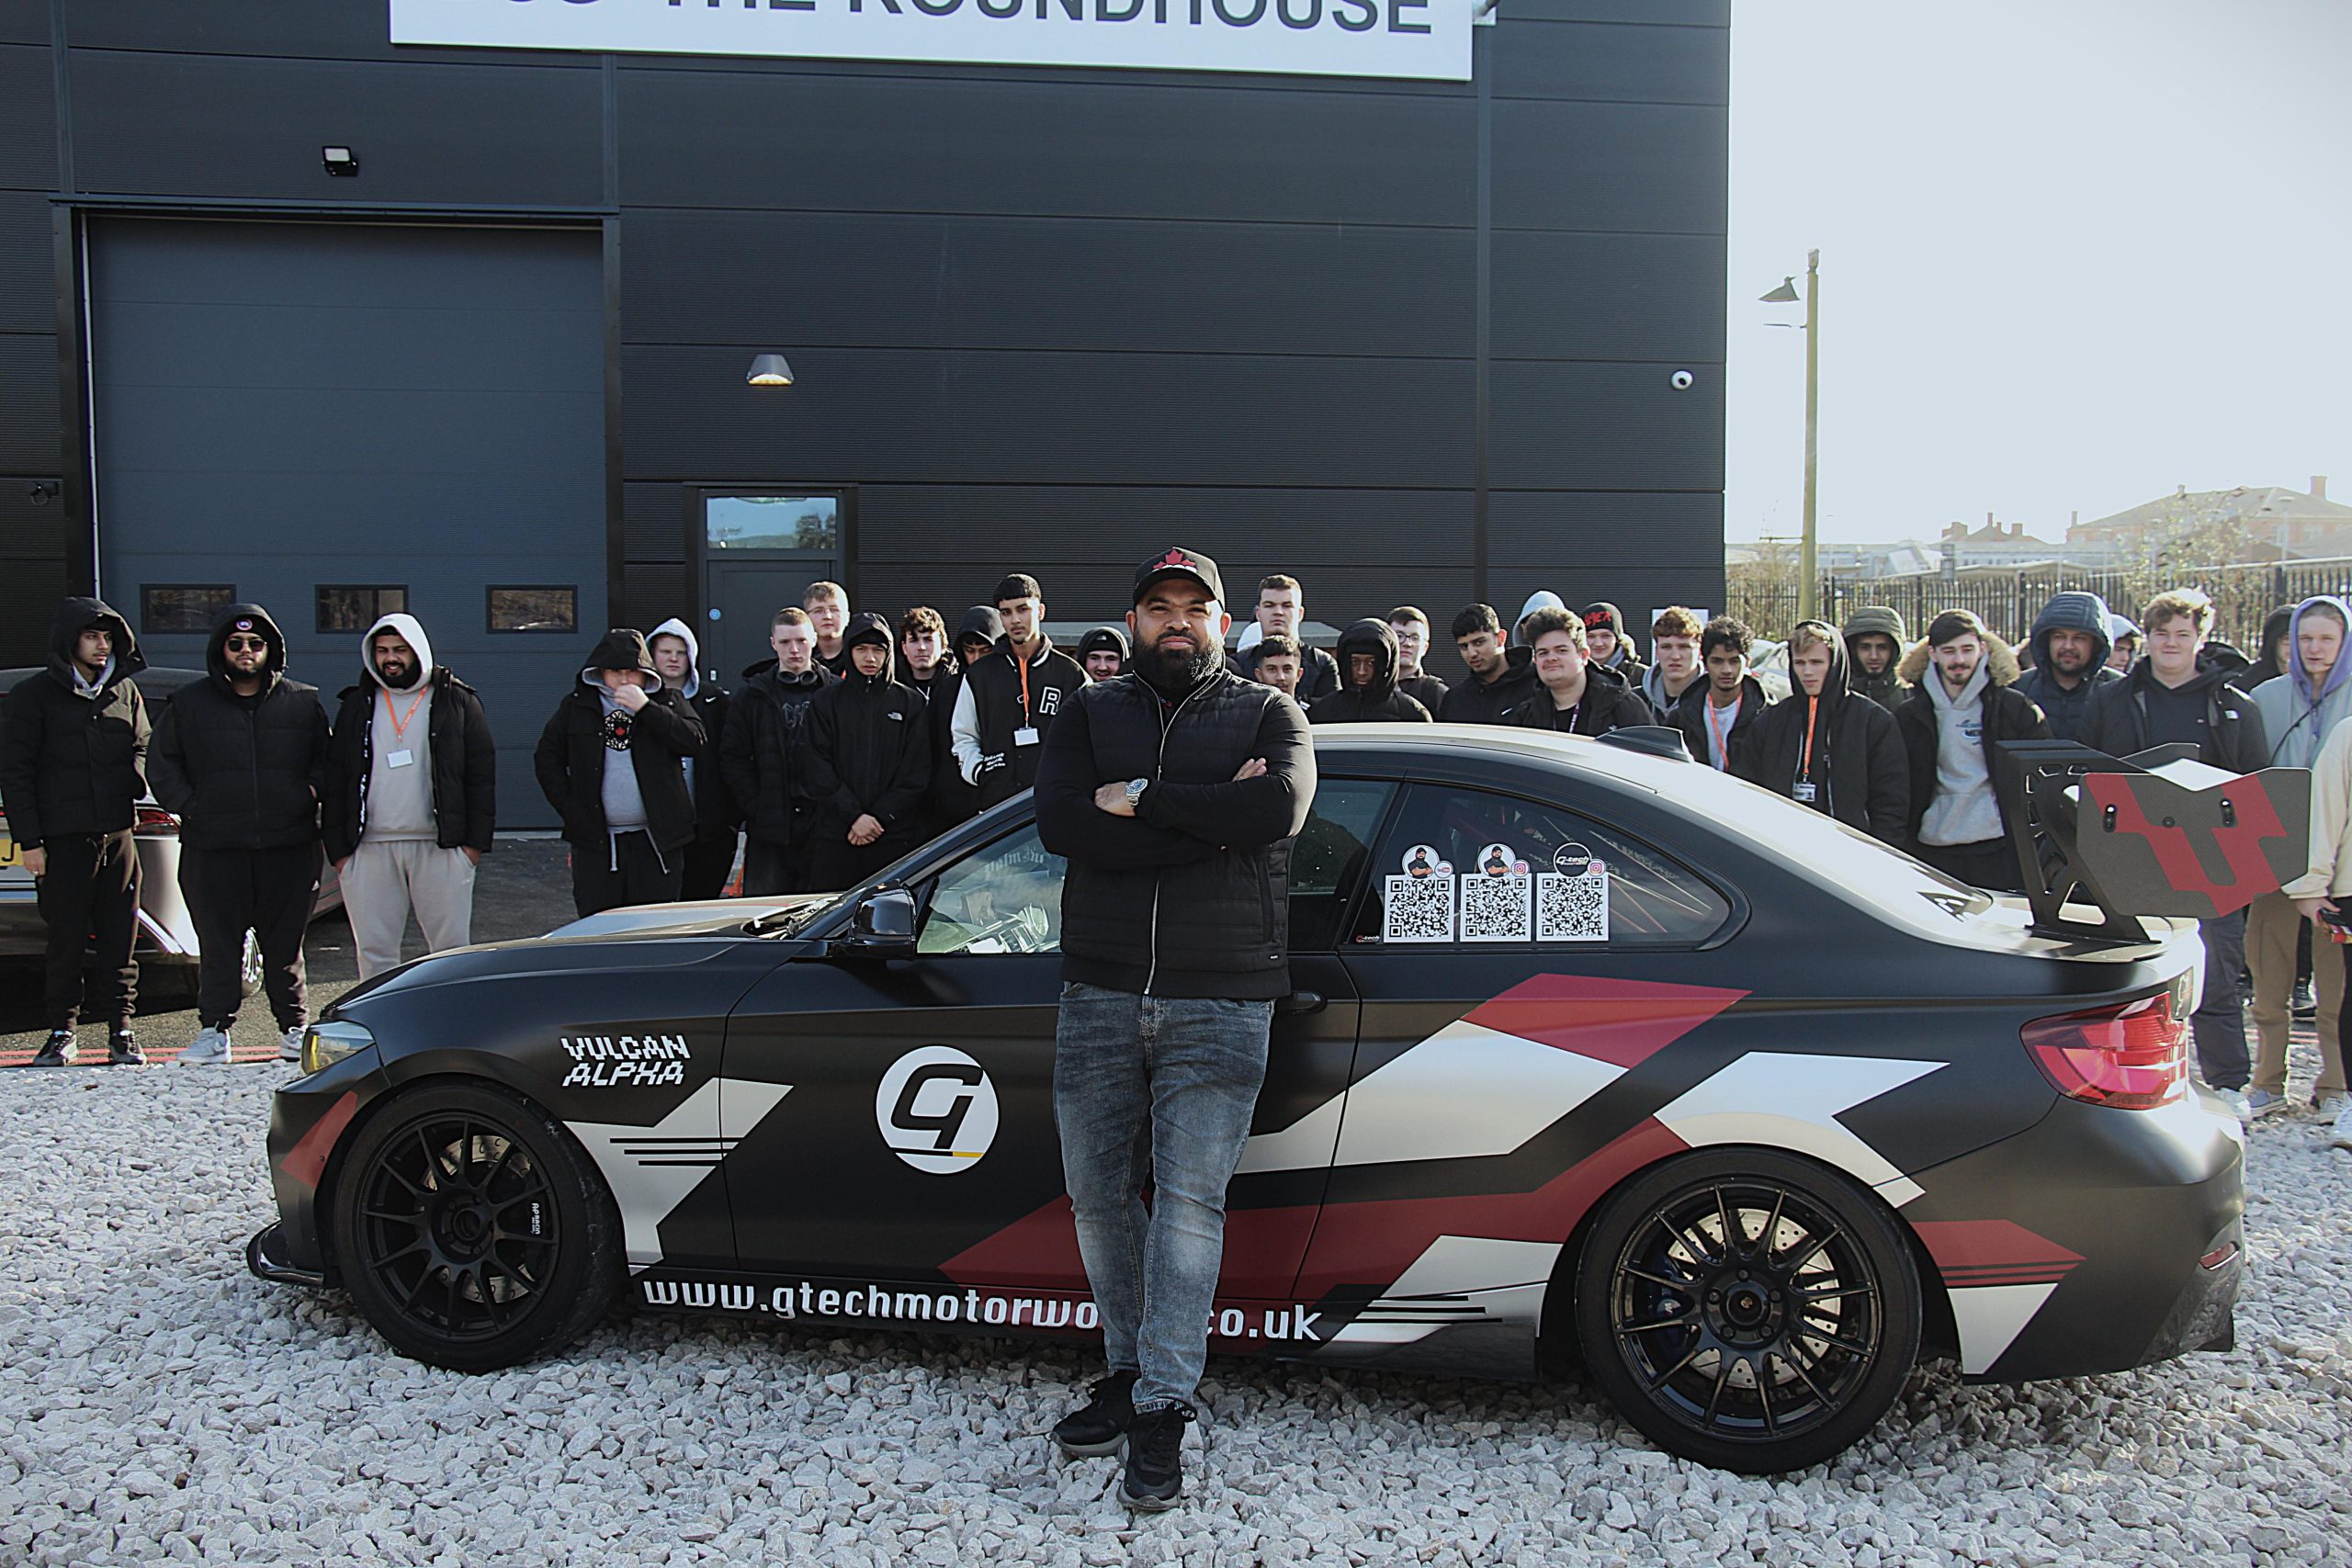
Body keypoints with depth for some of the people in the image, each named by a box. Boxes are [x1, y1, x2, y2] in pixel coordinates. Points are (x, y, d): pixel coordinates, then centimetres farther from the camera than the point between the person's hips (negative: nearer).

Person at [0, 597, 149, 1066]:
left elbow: (142, 750, 21)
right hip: (62, 840, -3)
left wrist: (139, 781, -2)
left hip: (118, 836, 3)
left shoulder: (126, 692, 12)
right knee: (66, 942, 2)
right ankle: (62, 1031, 14)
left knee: (119, 941, 4)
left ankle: (122, 1031, 11)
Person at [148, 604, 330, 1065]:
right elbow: (161, 764, 12)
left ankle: (295, 1028, 15)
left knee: (286, 945, 6)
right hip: (213, 849, 0)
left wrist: (311, 791, 0)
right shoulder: (189, 703, 9)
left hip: (289, 847, 0)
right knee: (218, 946, 3)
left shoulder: (302, 702, 9)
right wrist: (187, 806, 0)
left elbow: (326, 757, 17)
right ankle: (215, 1032, 10)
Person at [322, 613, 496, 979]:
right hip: (369, 850, 2)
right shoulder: (356, 705, 14)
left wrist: (476, 841, -3)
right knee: (374, 953, 4)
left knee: (451, 950, -1)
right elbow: (335, 781, 13)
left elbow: (481, 774, 4)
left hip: (441, 848, -2)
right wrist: (338, 848, 4)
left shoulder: (456, 701, 7)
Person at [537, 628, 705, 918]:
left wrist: (645, 708, -14)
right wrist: (570, 811, 2)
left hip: (656, 840, -1)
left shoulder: (669, 701, 7)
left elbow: (693, 740, -9)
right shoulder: (577, 705, 10)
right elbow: (548, 757, 12)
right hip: (595, 841, 1)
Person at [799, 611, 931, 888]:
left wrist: (880, 816, -8)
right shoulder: (826, 702, 9)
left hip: (896, 834, 0)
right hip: (834, 837, 0)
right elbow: (817, 771, 2)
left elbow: (916, 772, 3)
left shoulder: (911, 702, 9)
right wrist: (853, 815, -10)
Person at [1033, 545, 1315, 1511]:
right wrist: (1210, 819, -11)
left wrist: (1143, 797, -11)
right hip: (1099, 996, 3)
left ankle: (1165, 1407, 2)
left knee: (1189, 1197, -7)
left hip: (1220, 1003, -3)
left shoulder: (1267, 714, 9)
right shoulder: (1090, 715, 12)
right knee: (1097, 1193, 9)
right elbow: (1060, 824, -8)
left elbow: (1281, 807, -14)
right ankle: (1129, 1372, 27)